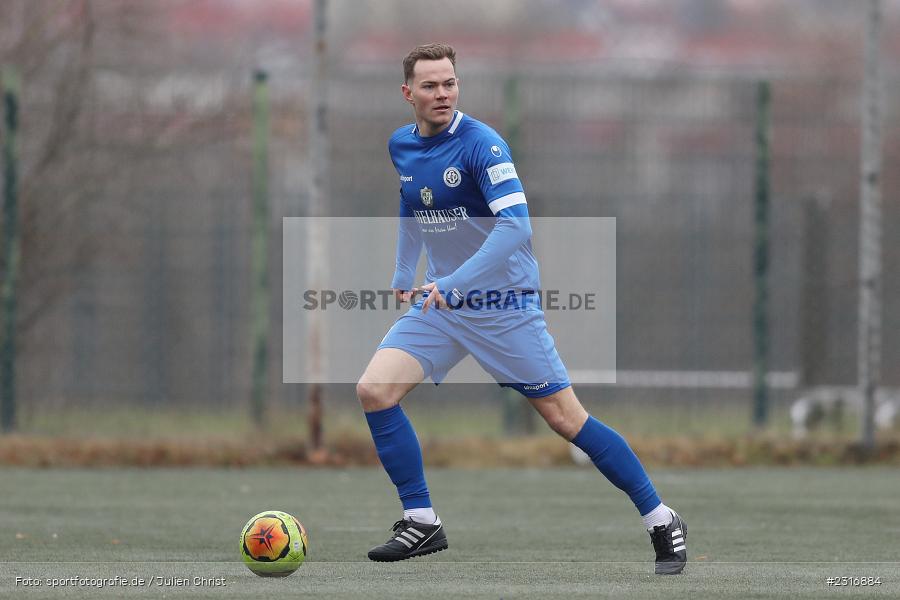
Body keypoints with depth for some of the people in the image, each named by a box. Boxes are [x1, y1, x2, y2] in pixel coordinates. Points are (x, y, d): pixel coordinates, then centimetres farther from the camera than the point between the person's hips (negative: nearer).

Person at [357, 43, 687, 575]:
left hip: (503, 305, -6)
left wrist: (451, 283, -36)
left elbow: (515, 225, -29)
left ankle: (662, 523, 7)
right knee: (374, 390, -12)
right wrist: (404, 274, 20)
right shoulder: (401, 146, 4)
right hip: (440, 306, 6)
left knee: (566, 417, -5)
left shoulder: (481, 145, -19)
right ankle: (422, 523, -1)